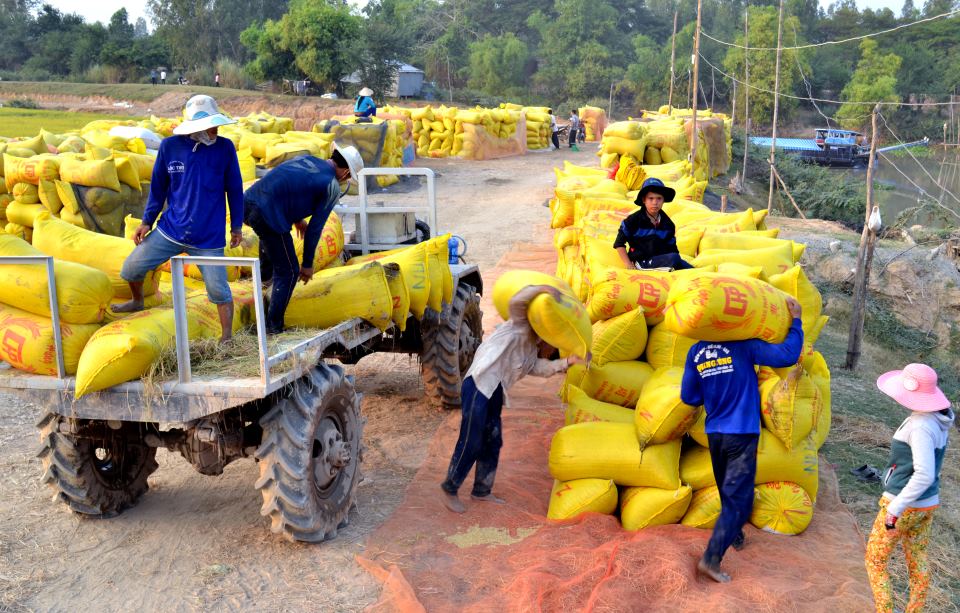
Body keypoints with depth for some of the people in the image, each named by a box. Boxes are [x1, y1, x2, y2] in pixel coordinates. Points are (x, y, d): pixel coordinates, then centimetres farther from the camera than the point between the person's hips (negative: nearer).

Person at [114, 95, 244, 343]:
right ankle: (137, 302, 41)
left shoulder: (225, 148, -8)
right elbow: (158, 187, 7)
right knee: (131, 269, 10)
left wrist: (236, 226, 5)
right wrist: (147, 221, 8)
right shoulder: (170, 146, -5)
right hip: (169, 230, 3)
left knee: (219, 291, -3)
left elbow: (235, 189, 1)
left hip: (209, 238, -2)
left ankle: (227, 339, 14)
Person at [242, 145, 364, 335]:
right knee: (288, 272, 8)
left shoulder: (306, 158, 21)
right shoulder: (332, 187, 1)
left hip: (247, 202, 8)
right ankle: (273, 328, 10)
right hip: (268, 218, -8)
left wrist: (297, 218, 41)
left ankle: (265, 274, 55)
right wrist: (308, 264, 11)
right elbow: (315, 228, 2)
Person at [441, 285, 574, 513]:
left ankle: (482, 491, 27)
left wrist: (567, 362, -3)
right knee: (470, 443, -4)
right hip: (478, 387, -9)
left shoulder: (532, 353, 23)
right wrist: (541, 289, -20)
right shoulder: (522, 329, 0)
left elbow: (543, 368, 5)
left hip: (494, 394, 9)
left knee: (493, 443, 14)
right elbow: (516, 302, -16)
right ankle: (450, 490, 9)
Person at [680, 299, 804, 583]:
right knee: (738, 498, -3)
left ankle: (735, 536, 44)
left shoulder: (696, 353, 0)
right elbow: (788, 355, -15)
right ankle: (711, 558, -9)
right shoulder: (743, 346, -13)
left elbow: (689, 397, 4)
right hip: (741, 434, -5)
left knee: (728, 492, 24)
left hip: (715, 434, 6)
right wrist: (796, 320, -4)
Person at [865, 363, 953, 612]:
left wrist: (895, 508, -28)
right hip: (927, 503, 9)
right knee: (917, 561, 20)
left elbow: (924, 475, -32)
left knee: (875, 561, 6)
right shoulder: (938, 418, 1)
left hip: (905, 504, -9)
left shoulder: (921, 425, -27)